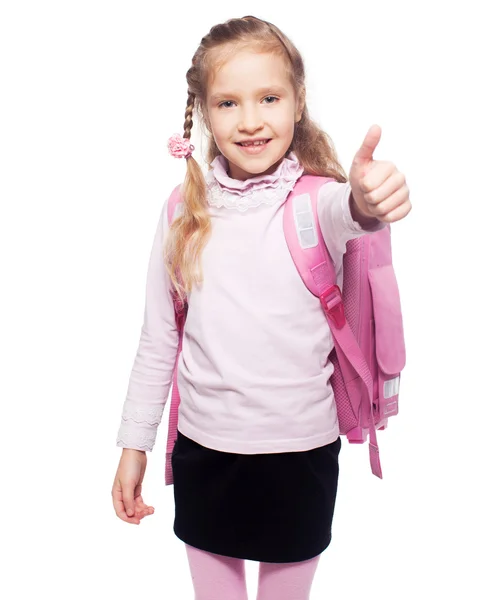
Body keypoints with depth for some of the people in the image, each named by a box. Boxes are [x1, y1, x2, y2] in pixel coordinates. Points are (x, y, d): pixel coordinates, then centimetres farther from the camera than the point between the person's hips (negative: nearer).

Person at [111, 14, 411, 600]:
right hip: (203, 445, 2)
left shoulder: (315, 200, -11)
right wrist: (134, 443, 5)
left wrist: (368, 202, -60)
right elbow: (157, 337, 3)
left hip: (301, 448, -2)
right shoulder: (186, 210, -3)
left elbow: (346, 213, -37)